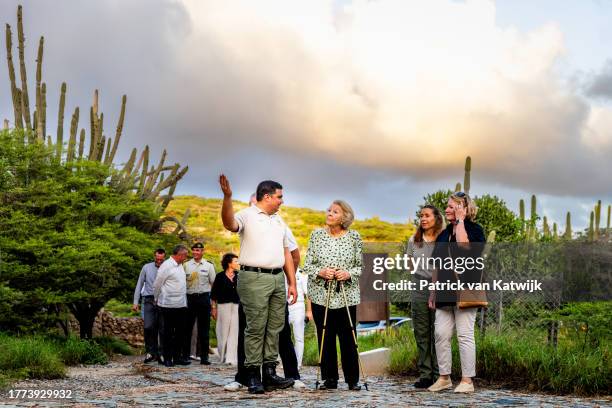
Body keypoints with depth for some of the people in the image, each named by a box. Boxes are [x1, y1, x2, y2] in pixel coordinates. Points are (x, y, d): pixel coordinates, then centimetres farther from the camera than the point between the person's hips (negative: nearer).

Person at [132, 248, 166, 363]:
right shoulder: (147, 267, 6)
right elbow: (139, 285, 10)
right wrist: (136, 302, 5)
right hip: (149, 300, 1)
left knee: (158, 328, 3)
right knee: (148, 327, -10)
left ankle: (156, 353, 12)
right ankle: (150, 352, 2)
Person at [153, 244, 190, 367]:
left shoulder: (180, 266, 14)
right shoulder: (166, 266, -12)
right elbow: (157, 284, -7)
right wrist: (157, 299, 4)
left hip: (181, 305, 8)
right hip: (168, 306, -8)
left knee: (180, 332, 10)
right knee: (167, 333, 1)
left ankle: (178, 357, 18)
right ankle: (167, 358, 8)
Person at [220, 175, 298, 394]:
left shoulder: (279, 221, 21)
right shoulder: (247, 215, -2)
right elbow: (229, 223, -25)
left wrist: (292, 283, 16)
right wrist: (227, 197, -41)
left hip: (278, 279, 7)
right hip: (254, 279, -7)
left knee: (275, 327, 7)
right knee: (255, 328, -5)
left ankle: (269, 373, 13)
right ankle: (253, 377, 0)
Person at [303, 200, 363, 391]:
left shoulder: (354, 237, 3)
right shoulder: (317, 235, 5)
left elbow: (361, 266, 5)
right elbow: (307, 265, 5)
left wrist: (349, 274, -14)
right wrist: (320, 272, -14)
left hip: (347, 296, -1)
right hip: (320, 295, 1)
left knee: (348, 338, -1)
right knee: (325, 338, 4)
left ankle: (353, 380, 9)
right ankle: (329, 379, 14)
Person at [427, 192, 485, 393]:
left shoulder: (475, 229, -3)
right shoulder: (444, 234, 16)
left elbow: (464, 245, -25)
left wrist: (460, 220, -14)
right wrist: (433, 291, 15)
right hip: (445, 293, 6)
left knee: (465, 335, -3)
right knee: (441, 334, 4)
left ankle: (467, 380, 3)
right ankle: (444, 377, 13)